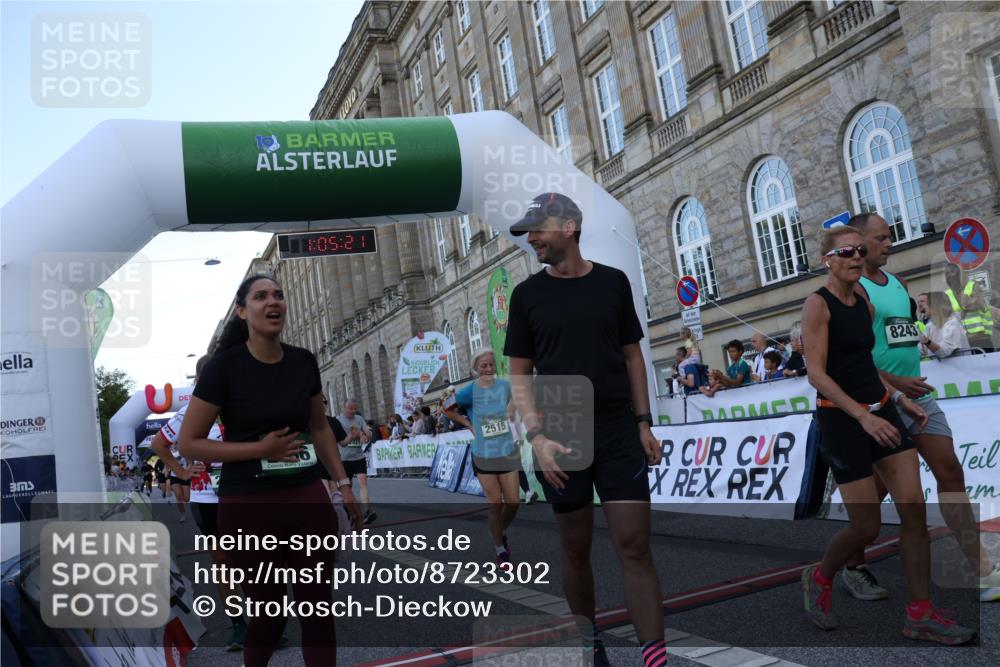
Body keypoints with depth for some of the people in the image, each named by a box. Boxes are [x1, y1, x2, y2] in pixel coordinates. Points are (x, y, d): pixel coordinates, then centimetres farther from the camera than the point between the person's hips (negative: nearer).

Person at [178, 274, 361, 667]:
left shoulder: (303, 362, 4)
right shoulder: (225, 365, -10)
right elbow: (188, 444, -8)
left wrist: (343, 483, 11)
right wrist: (261, 448, -15)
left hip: (308, 500, 4)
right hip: (248, 506, -3)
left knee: (319, 609, 5)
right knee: (269, 612, 10)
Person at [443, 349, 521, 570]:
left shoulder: (505, 385, -1)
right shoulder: (470, 391, -10)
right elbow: (447, 409, 2)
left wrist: (512, 409, 5)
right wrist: (468, 424, -3)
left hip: (508, 452, 3)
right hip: (484, 455, -3)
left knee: (513, 502, 2)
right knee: (496, 503, 0)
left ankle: (502, 532, 34)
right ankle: (501, 552, 18)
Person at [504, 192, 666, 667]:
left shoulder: (612, 282, 4)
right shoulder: (527, 294, 1)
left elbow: (632, 356, 10)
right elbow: (519, 374, 0)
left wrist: (644, 423, 4)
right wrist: (537, 437, -11)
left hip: (619, 433, 0)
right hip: (562, 439, 0)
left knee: (634, 547, -3)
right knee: (575, 550, 11)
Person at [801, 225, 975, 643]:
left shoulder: (865, 303, 11)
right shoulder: (818, 304, -12)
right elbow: (816, 374, -18)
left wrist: (899, 398, 11)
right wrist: (863, 417, -25)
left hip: (881, 409, 7)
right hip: (840, 417, -7)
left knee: (915, 511, 0)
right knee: (866, 526, -3)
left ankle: (920, 616, 12)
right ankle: (819, 578, 25)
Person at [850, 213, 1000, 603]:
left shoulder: (897, 283, 14)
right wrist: (894, 382, -23)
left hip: (917, 393, 8)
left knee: (951, 473, 4)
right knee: (876, 489, 2)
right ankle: (854, 568, 21)